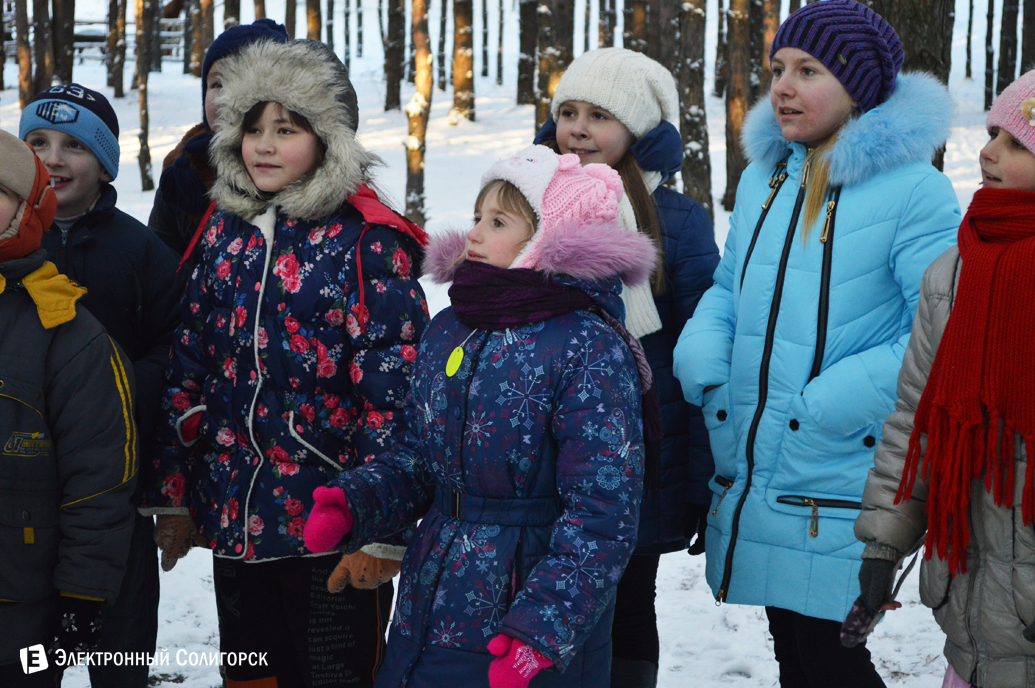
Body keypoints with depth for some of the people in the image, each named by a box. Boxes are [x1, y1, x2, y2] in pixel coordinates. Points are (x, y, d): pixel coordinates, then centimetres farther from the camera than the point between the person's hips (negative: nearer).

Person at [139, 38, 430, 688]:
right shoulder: (227, 233, 9)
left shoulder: (368, 242, -9)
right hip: (236, 518, 6)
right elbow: (189, 371, 13)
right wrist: (173, 491, 11)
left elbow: (392, 392, -13)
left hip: (333, 530, -6)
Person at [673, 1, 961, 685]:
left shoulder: (911, 189, -12)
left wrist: (843, 400, -21)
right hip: (752, 472, 7)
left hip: (838, 494, -7)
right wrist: (702, 357, 1)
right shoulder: (764, 177, 11)